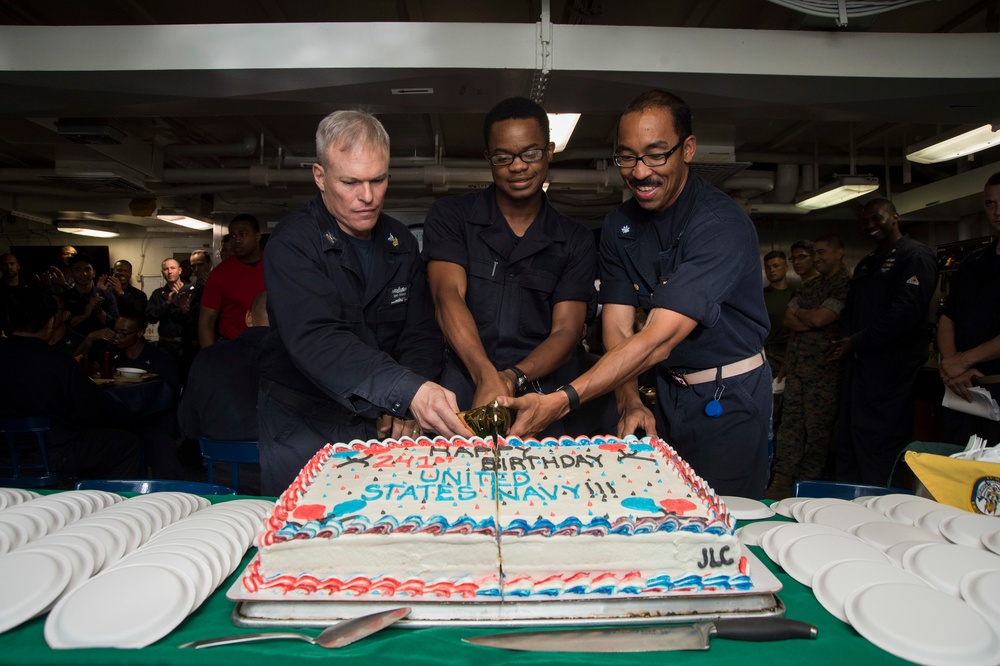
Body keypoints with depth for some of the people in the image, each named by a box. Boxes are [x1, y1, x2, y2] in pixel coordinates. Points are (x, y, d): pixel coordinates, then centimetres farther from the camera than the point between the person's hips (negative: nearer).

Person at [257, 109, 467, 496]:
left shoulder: (401, 243, 3)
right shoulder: (292, 243, -16)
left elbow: (421, 335, 3)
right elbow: (316, 341, -31)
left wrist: (408, 408, -16)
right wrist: (409, 392, -45)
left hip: (379, 421, 5)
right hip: (302, 425, -4)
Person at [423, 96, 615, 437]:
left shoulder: (576, 241, 13)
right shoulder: (450, 217, 9)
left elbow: (566, 332, 3)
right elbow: (449, 296, -7)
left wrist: (513, 378, -19)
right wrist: (487, 377, -25)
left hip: (548, 383, 4)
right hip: (469, 382, -4)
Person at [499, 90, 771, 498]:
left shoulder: (721, 225, -24)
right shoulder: (619, 225, -1)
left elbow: (659, 339, -33)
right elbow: (617, 326, -4)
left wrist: (561, 401, -39)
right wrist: (629, 403, -21)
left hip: (728, 399, -5)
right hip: (668, 391, 6)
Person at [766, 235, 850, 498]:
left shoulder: (846, 285, -6)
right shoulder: (809, 285, 18)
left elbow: (819, 318, -15)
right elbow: (789, 320, 12)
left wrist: (799, 313, 4)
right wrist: (812, 319, -5)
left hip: (824, 368, -7)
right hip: (796, 364, 7)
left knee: (817, 427, 0)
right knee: (790, 421, 4)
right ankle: (783, 480, 6)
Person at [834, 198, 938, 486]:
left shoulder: (915, 255, -6)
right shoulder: (866, 265, 22)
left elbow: (907, 312, -18)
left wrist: (858, 342, -12)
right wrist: (846, 340, 1)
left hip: (892, 368, -8)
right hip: (858, 364, 9)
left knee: (881, 443, -6)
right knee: (848, 438, 9)